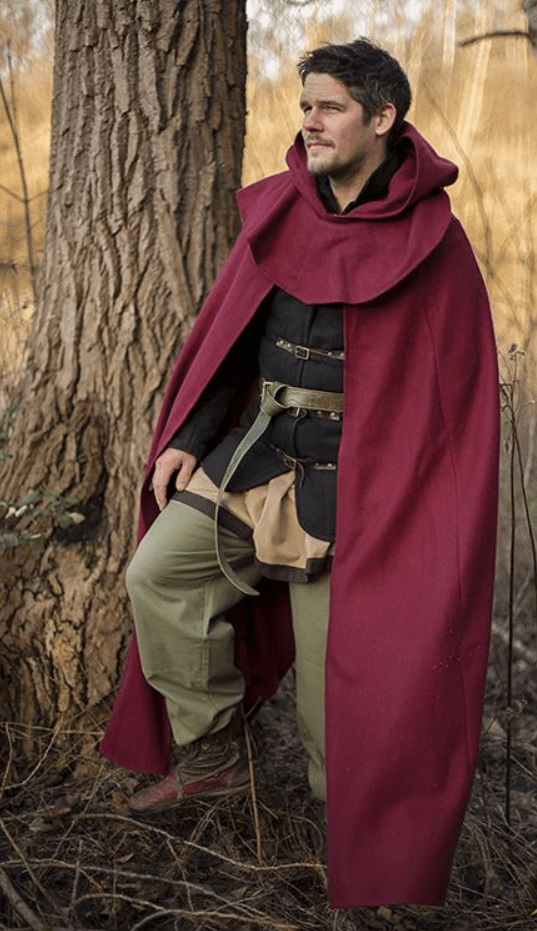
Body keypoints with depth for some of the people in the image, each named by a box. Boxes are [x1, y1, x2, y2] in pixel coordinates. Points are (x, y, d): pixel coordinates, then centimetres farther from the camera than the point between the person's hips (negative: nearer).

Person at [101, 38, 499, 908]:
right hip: (253, 449, 5)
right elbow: (228, 331, 10)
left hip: (346, 473, -5)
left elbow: (451, 384, -6)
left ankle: (355, 837, 23)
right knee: (157, 575, -4)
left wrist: (406, 501, -10)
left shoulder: (430, 241, -8)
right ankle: (212, 754, 14)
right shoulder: (280, 212, 5)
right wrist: (187, 438, 2)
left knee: (338, 656, 1)